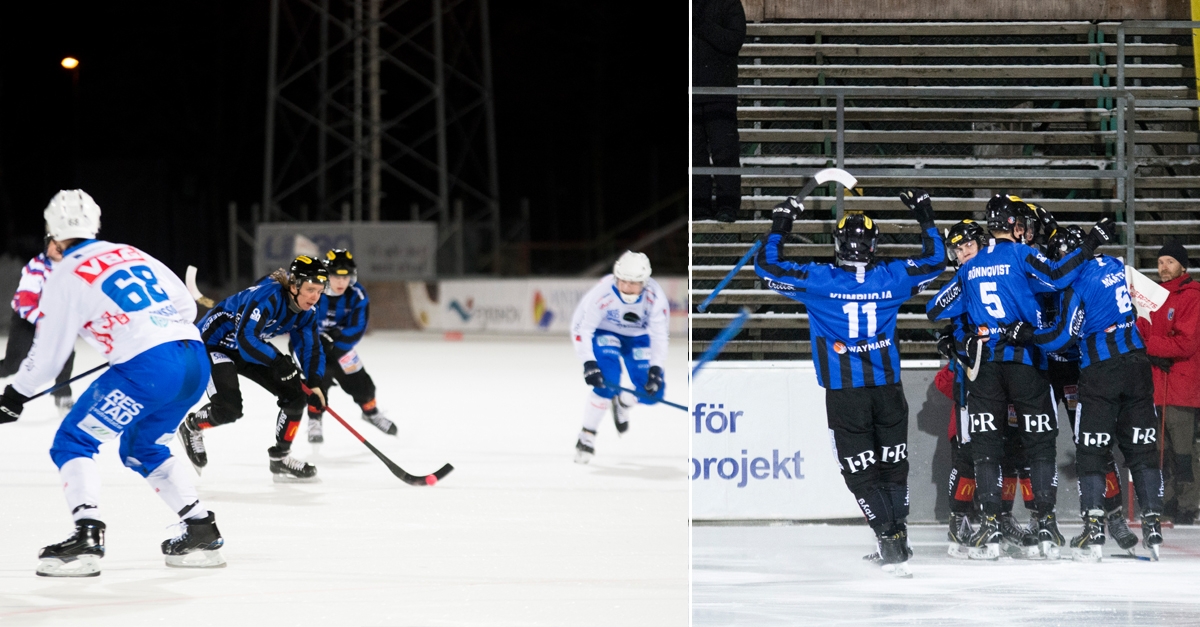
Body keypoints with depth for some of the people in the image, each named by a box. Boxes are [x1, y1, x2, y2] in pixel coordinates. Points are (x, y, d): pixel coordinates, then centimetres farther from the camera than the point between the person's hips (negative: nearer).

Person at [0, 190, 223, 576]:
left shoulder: (66, 276, 3)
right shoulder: (132, 254, 22)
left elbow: (48, 352, 4)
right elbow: (186, 306, 24)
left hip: (148, 369, -7)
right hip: (196, 362, 7)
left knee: (73, 442, 3)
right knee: (142, 448, 27)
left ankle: (86, 538, -14)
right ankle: (202, 532, 22)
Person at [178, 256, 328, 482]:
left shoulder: (307, 310, -8)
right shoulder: (267, 296, -34)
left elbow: (311, 347, -3)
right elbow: (245, 338, -41)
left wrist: (314, 385, -17)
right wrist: (278, 361, -45)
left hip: (249, 348, 8)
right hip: (213, 343, -8)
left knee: (296, 392, -4)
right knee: (229, 408, -22)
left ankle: (280, 458, 8)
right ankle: (191, 427, 11)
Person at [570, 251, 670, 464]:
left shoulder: (655, 296, -27)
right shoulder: (602, 292, -33)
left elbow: (659, 335, -20)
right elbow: (581, 327, -26)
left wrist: (655, 368, -32)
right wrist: (588, 363, -36)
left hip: (638, 338, 3)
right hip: (604, 333, -3)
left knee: (652, 393, -9)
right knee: (607, 381, -27)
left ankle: (623, 403, 27)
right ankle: (587, 436, -10)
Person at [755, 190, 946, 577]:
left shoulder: (819, 281, -8)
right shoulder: (891, 277, -1)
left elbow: (766, 265, -1)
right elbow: (935, 261, 14)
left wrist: (779, 227, 11)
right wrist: (926, 219, 25)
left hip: (844, 393, -3)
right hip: (888, 386, 3)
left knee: (861, 470, 3)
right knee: (893, 465, 16)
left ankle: (889, 541, -7)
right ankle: (899, 540, 18)